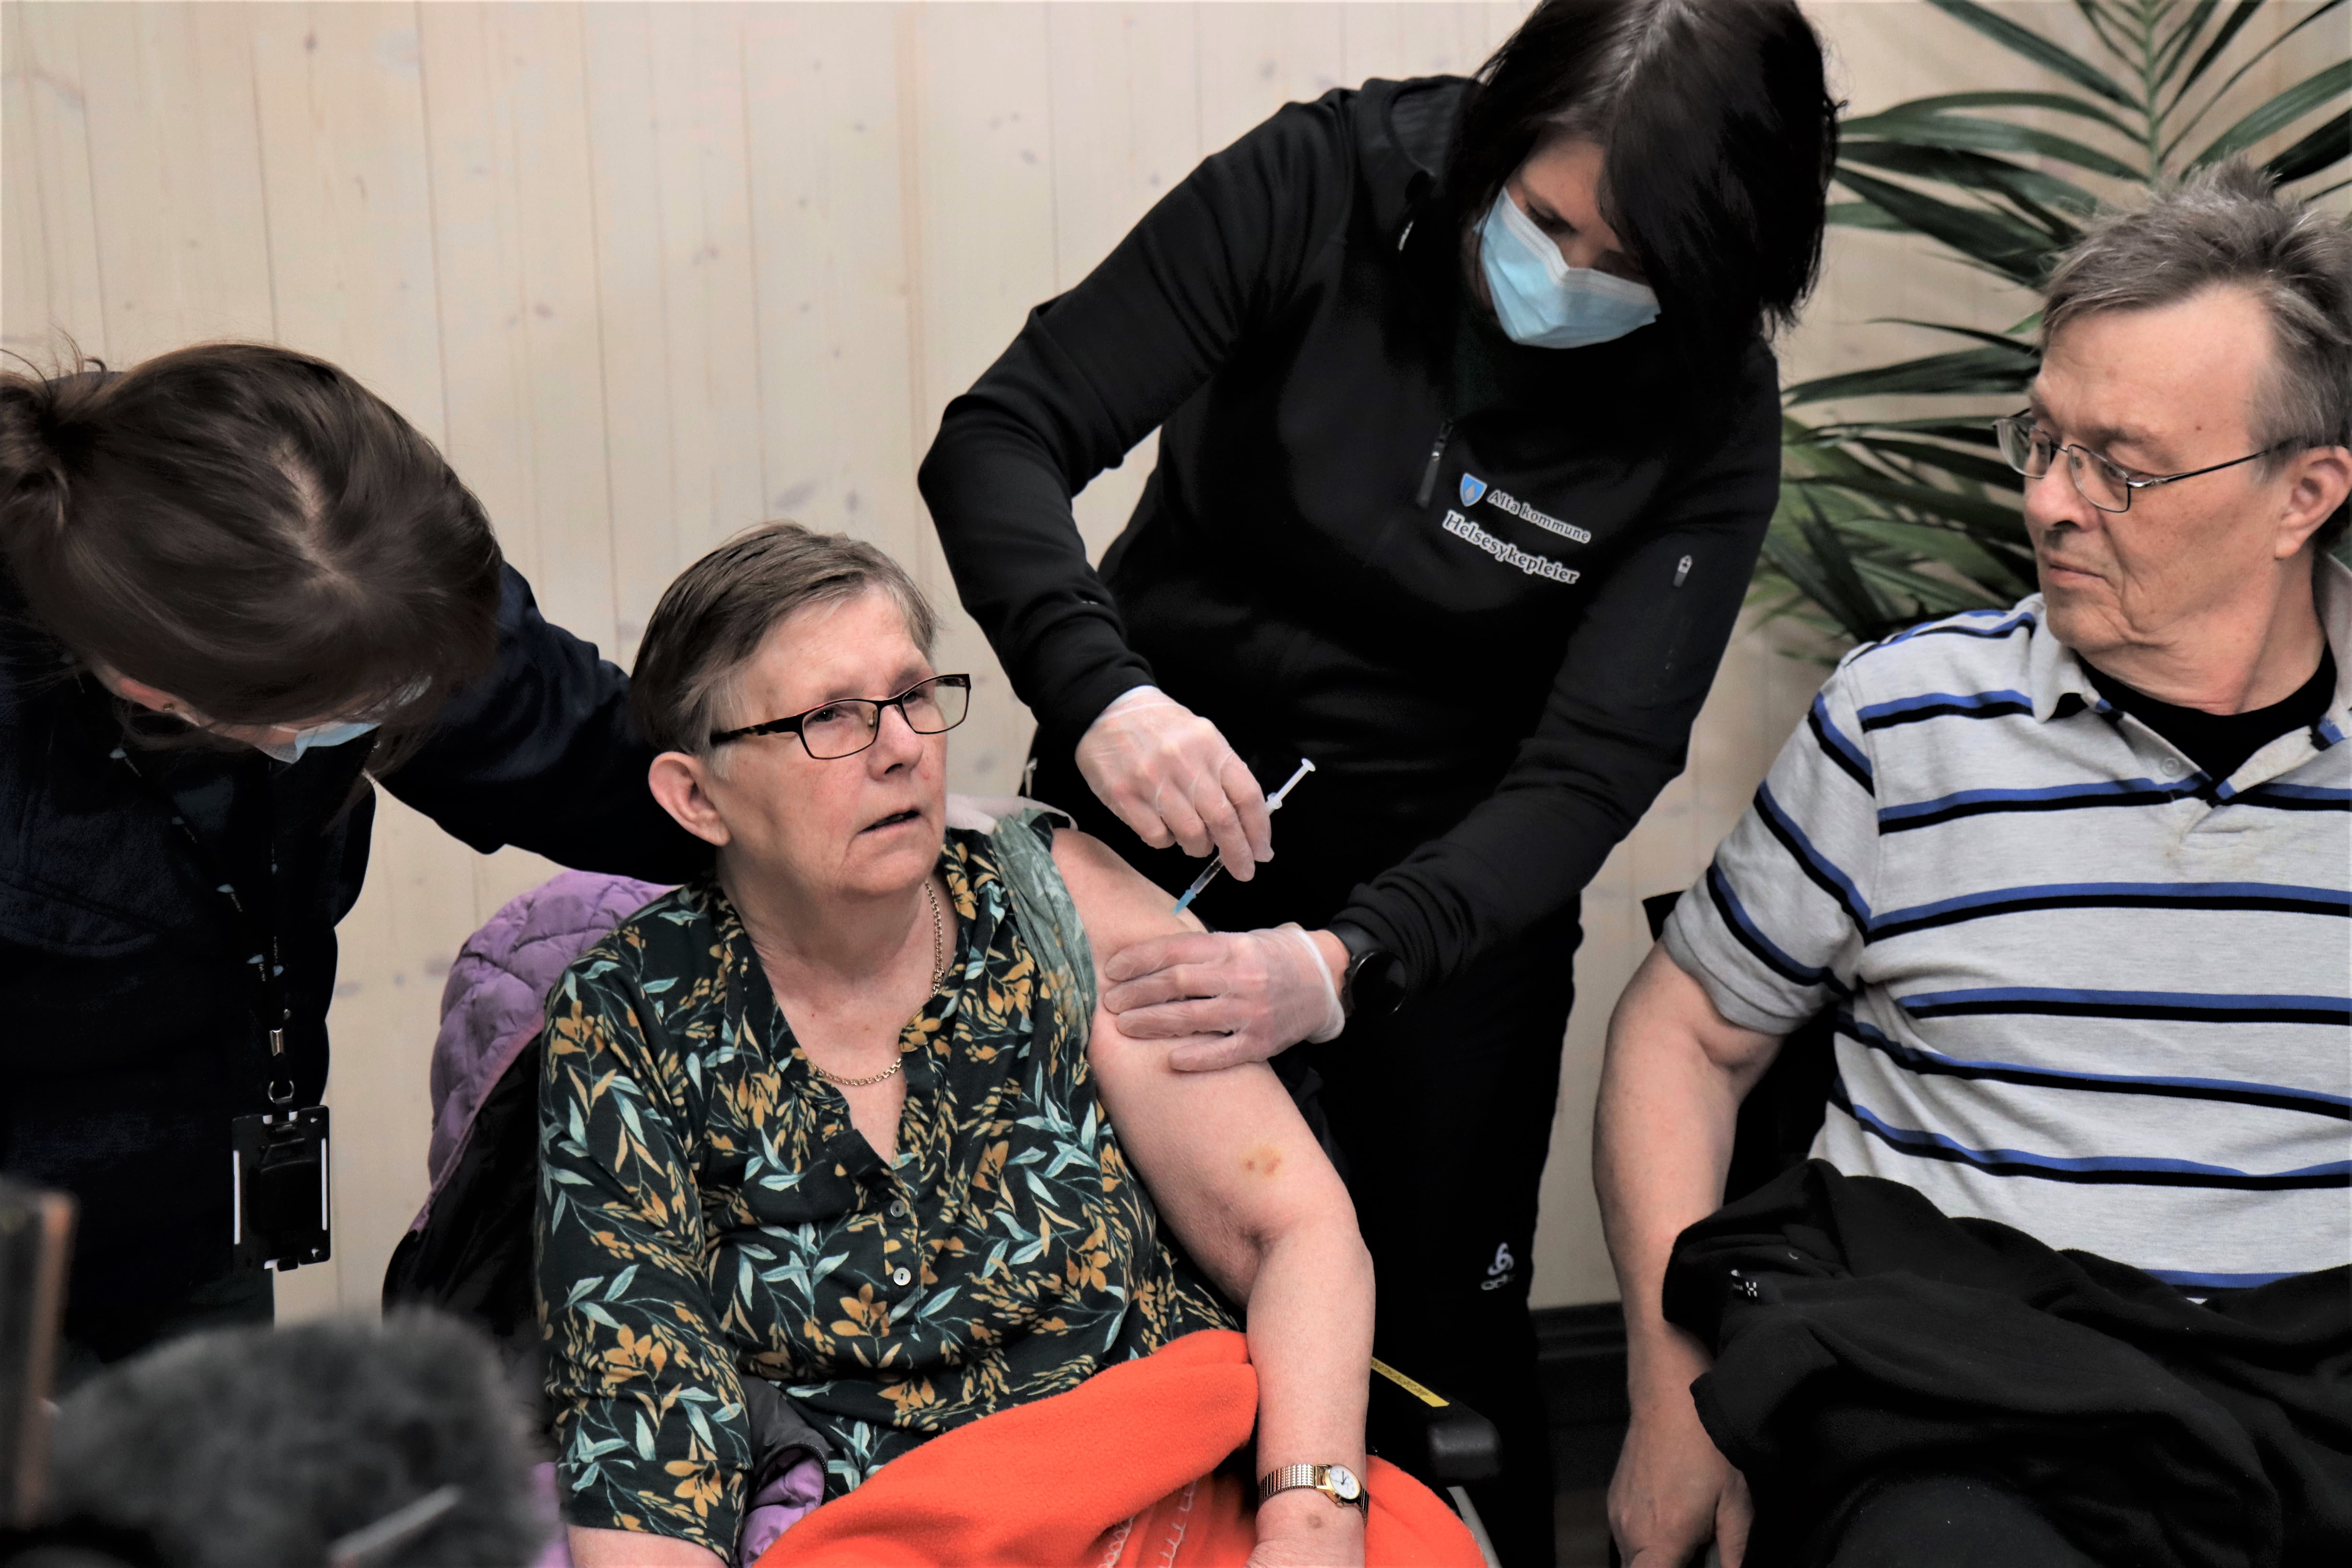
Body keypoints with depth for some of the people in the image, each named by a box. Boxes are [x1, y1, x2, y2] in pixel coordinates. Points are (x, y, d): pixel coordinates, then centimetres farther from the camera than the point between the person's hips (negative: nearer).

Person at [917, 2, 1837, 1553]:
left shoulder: (1709, 417, -15)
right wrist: (1098, 691, -38)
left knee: (1444, 1308, 8)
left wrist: (1345, 963, -36)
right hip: (1149, 812, 0)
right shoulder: (1325, 184, -18)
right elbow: (1003, 438, -19)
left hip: (1444, 890, 0)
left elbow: (1591, 770, -20)